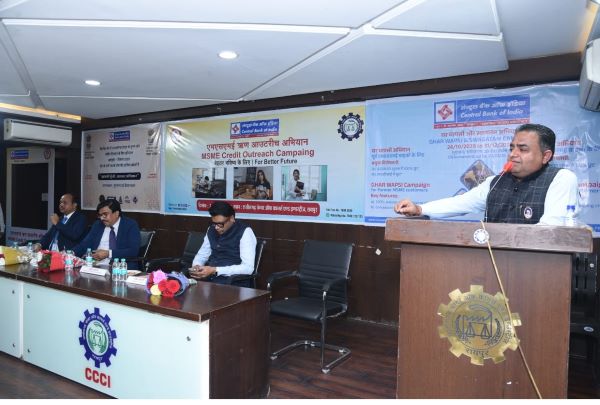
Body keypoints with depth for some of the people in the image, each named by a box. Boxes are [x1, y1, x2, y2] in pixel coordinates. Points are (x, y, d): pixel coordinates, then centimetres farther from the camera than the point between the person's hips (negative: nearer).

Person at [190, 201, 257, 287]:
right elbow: (202, 255, 19)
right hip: (208, 278, 6)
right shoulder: (212, 230, 9)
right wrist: (196, 266, -5)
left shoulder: (244, 232, -12)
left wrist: (215, 270, -25)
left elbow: (248, 268, -20)